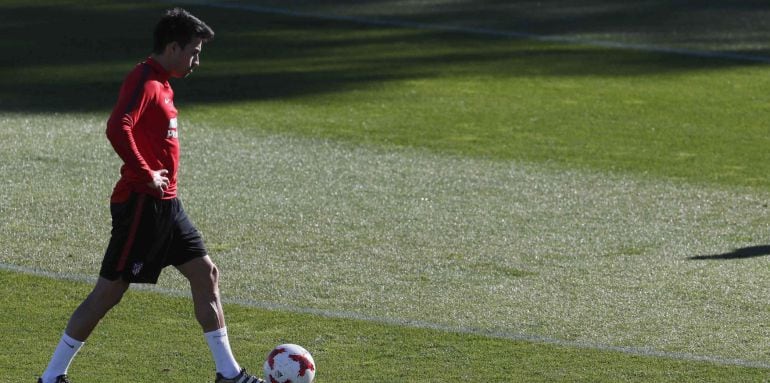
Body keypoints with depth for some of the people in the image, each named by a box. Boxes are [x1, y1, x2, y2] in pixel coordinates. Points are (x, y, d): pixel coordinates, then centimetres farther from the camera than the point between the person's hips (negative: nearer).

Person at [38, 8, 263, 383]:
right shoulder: (143, 81, -16)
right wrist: (146, 175, -25)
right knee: (109, 290, -5)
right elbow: (117, 129, -32)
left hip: (165, 204, 10)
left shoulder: (160, 84, 14)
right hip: (141, 204, -10)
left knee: (205, 273, 10)